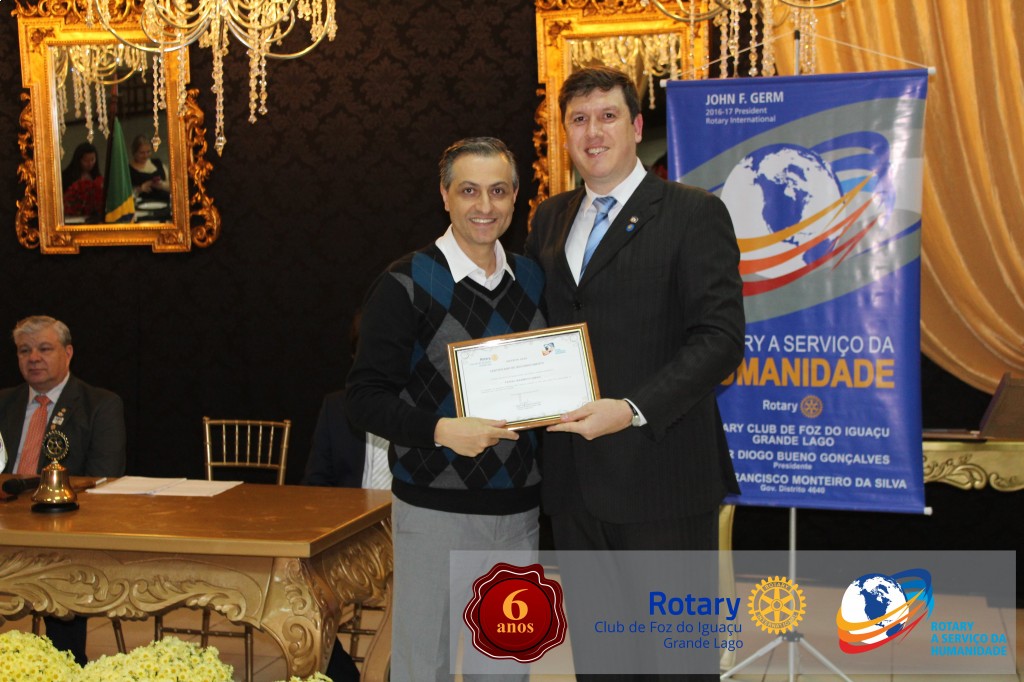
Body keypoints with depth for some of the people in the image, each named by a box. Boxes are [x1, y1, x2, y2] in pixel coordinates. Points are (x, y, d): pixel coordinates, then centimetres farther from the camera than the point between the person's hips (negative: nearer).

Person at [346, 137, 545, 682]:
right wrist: (442, 430, -24)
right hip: (436, 509, -5)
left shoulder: (531, 279, 8)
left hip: (517, 509, 5)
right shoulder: (406, 284, -8)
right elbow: (364, 398, -10)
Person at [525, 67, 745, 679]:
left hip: (660, 475, -5)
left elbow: (721, 337, -13)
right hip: (574, 478, 6)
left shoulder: (694, 214, -5)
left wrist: (633, 411, -21)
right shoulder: (550, 219, 14)